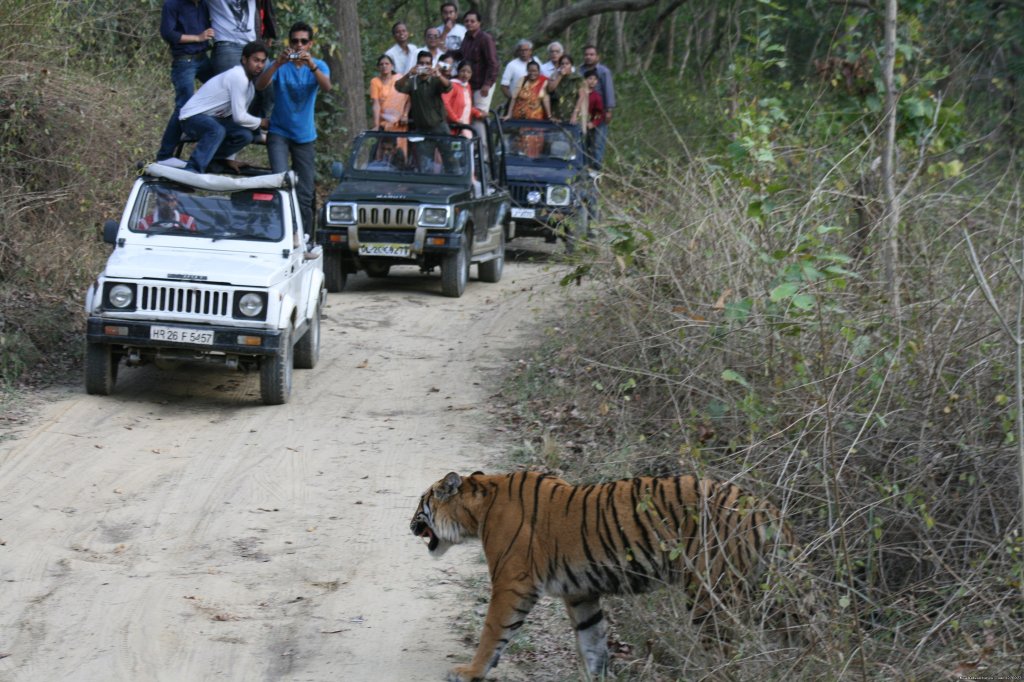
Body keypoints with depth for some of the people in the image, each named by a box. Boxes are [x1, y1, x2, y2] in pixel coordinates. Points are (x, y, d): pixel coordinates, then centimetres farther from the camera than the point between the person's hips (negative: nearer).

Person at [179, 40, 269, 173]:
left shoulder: (249, 86, 11)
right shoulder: (238, 76, -20)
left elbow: (238, 117, 12)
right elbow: (239, 117, -23)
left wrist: (230, 157, 9)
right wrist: (261, 123, -4)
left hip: (212, 119, 9)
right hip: (192, 116, -9)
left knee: (245, 135, -13)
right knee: (217, 130, -39)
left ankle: (206, 161, 3)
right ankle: (193, 171, -38)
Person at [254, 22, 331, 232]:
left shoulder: (319, 66, 1)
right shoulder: (281, 66, -2)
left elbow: (327, 87, -19)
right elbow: (260, 85, -19)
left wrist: (311, 65, -36)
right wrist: (277, 64, -34)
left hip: (305, 136, 2)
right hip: (279, 133, -2)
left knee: (305, 193, 3)